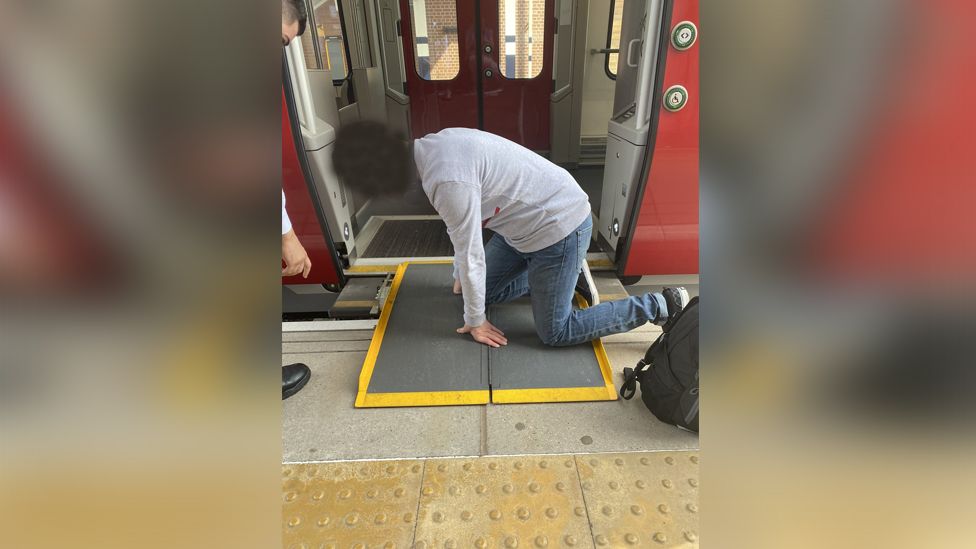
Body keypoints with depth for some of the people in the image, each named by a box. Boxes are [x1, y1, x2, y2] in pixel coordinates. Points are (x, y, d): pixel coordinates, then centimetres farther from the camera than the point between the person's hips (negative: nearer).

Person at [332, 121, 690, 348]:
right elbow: (463, 229, 12)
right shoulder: (434, 146, -1)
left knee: (555, 333, 0)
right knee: (483, 291, 17)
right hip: (529, 222, 9)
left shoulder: (447, 180, -31)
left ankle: (662, 307, 9)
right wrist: (461, 277, 23)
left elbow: (471, 256, -21)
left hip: (559, 226, -9)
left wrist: (474, 322, -5)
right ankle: (565, 275, 27)